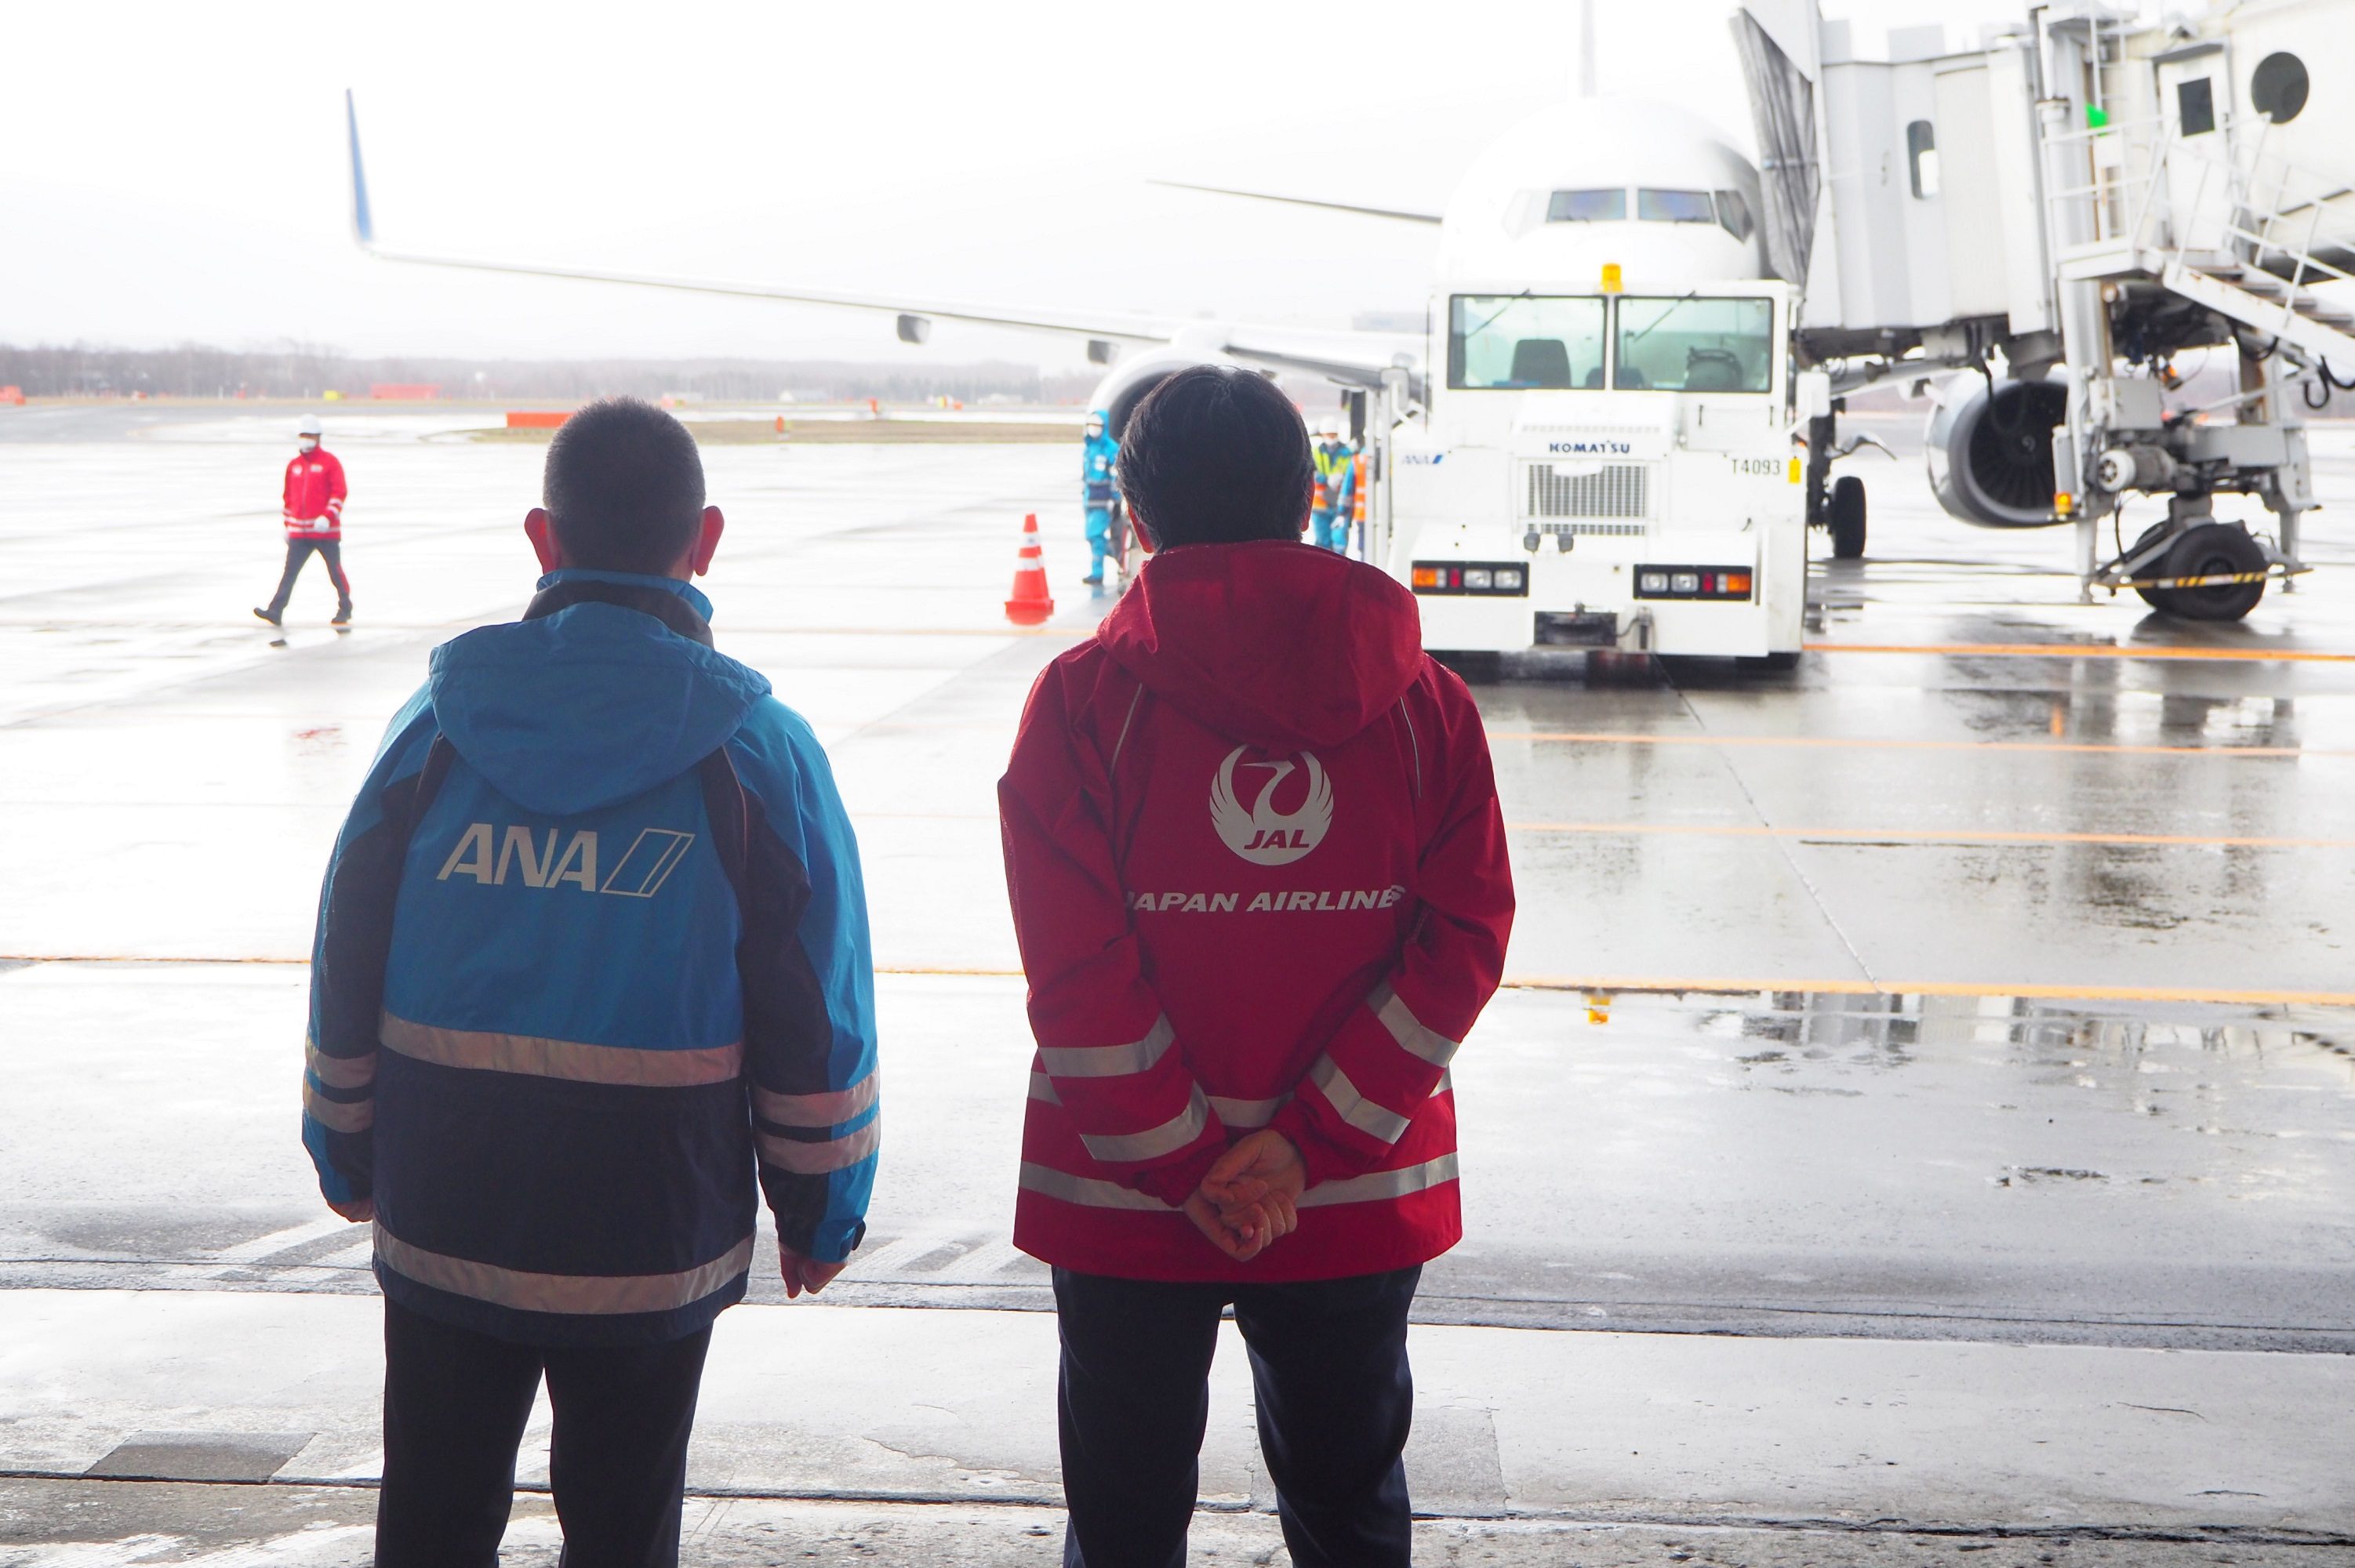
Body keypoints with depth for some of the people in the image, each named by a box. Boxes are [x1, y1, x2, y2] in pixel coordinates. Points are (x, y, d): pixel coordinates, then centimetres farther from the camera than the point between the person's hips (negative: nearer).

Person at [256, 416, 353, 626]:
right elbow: (289, 497, 21)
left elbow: (339, 492, -11)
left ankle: (345, 610, 17)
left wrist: (328, 517, -21)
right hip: (299, 532, 4)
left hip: (326, 530, -4)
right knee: (290, 571, -3)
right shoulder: (294, 466, 13)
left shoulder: (329, 462, -4)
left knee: (335, 571, 4)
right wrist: (288, 525, 19)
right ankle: (276, 611, -9)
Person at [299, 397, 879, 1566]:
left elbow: (348, 964, 4)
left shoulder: (440, 723, -2)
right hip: (653, 1239, -2)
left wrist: (348, 1159, 16)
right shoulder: (759, 749, -7)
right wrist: (822, 1208, 5)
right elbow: (815, 1012, -6)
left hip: (441, 1226, 2)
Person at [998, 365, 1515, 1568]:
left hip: (1125, 1198, -2)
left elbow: (1076, 970, -16)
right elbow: (1462, 944, -8)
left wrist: (1181, 1162, -9)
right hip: (1364, 1197, 2)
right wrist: (1312, 1139, -10)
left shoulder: (1084, 699, -10)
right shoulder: (1421, 699, -2)